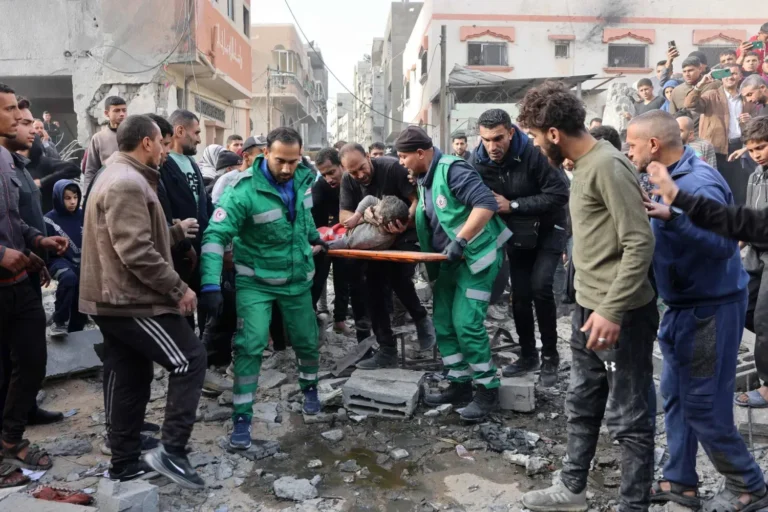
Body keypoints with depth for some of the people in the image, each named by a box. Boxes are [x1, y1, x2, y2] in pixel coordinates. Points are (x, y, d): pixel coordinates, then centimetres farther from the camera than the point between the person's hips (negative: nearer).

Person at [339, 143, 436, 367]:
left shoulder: (393, 167, -21)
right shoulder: (348, 181, -6)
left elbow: (418, 199, -22)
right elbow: (343, 217, -11)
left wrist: (406, 220, -42)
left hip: (405, 235, -5)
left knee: (399, 278, -26)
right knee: (375, 290, 1)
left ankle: (422, 319, 5)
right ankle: (387, 350, 10)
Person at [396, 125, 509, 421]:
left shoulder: (452, 169, -17)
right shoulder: (424, 179, 11)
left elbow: (487, 204, -27)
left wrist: (460, 240, -30)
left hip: (477, 255, -9)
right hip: (449, 260, 10)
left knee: (466, 323, -11)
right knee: (443, 323, 9)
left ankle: (488, 390, 4)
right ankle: (460, 384, 21)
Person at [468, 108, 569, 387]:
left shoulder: (534, 153, -27)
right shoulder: (477, 161, -13)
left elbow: (559, 193, -29)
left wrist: (513, 205, -29)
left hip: (547, 231, -4)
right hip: (516, 234, 5)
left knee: (540, 287, -18)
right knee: (520, 295, 5)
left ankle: (550, 356, 1)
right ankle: (528, 355, 23)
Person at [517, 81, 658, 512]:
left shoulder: (608, 165, -17)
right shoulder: (584, 164, 11)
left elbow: (640, 243, -22)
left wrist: (612, 309, -25)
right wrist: (591, 305, 17)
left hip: (621, 314, -10)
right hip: (589, 308, 10)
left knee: (628, 416, 4)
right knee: (582, 405, 20)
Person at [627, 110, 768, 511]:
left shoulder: (699, 183, -21)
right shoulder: (670, 178, 8)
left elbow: (724, 244, -31)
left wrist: (671, 217, -40)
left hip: (711, 308, -9)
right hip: (684, 305, 10)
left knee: (703, 404, 0)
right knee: (676, 395, 15)